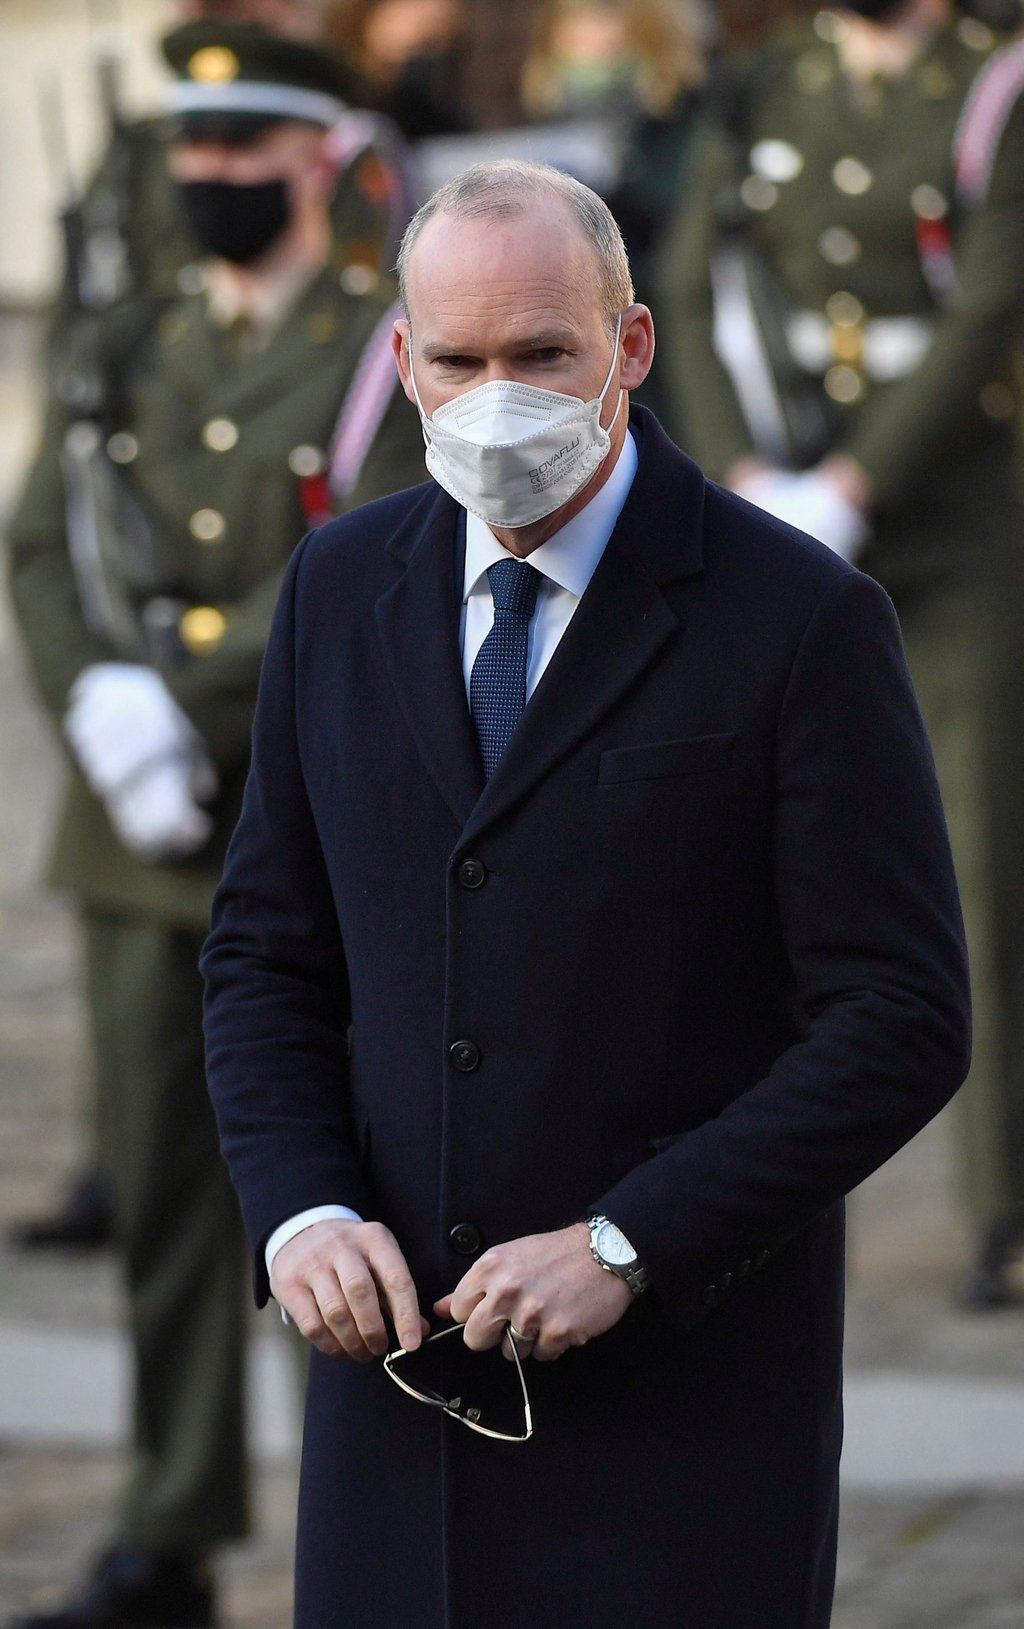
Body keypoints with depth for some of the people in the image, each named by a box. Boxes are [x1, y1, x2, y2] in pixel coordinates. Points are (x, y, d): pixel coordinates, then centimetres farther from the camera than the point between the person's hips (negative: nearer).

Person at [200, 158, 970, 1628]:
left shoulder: (801, 621, -8)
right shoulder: (341, 589, 8)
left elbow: (903, 1020, -9)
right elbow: (266, 954, 13)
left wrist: (628, 1244, -16)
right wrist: (301, 1208, -5)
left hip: (687, 1382, -4)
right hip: (398, 1360, 4)